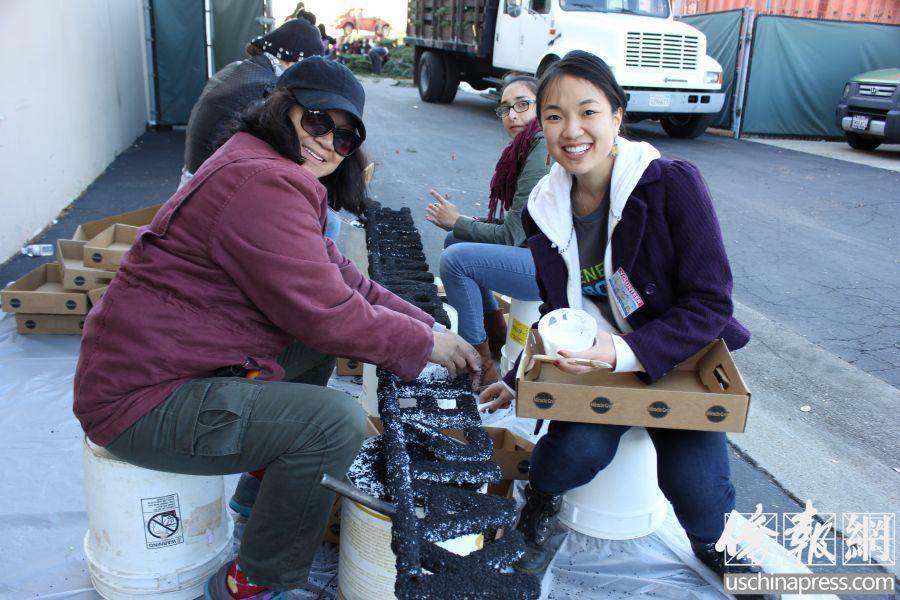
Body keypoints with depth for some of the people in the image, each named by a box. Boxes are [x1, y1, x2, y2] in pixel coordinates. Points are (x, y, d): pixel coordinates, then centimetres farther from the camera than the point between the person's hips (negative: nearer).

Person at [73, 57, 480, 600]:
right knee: (337, 421, -21)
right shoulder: (263, 183, -22)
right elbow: (324, 311, -22)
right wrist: (425, 343, -9)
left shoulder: (273, 175, 12)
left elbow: (335, 274, 11)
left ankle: (265, 480, 24)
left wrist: (424, 324, 3)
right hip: (144, 400, -11)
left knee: (318, 347, 16)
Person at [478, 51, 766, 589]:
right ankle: (539, 508, 9)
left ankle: (714, 543, 16)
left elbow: (710, 301, -19)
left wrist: (624, 353, -31)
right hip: (591, 362, 2)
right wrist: (520, 381, 3)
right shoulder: (545, 210, -4)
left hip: (680, 360, -2)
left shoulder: (674, 184, -19)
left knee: (693, 484, -22)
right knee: (581, 446, -27)